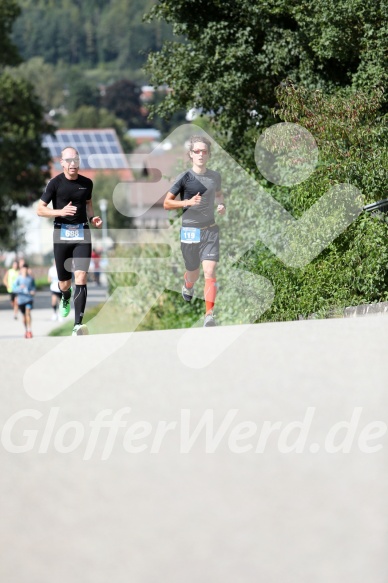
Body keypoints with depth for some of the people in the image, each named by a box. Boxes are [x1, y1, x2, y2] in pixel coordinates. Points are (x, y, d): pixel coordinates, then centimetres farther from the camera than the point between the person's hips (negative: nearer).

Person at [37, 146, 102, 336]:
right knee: (64, 283, 8)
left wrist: (92, 217, 3)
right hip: (62, 233, -1)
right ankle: (65, 299, 49)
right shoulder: (55, 183, -6)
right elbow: (40, 209, -5)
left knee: (81, 276, -17)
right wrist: (60, 212, -21)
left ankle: (78, 324, -22)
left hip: (82, 234, 1)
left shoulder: (87, 183, 4)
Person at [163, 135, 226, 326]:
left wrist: (221, 205, 4)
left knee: (210, 271, -14)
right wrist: (188, 202, -20)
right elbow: (167, 203, -5)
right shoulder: (184, 178, -8)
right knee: (193, 273, 14)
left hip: (210, 230, 2)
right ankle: (187, 286, 52)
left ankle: (209, 314, -18)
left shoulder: (215, 176, 4)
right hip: (190, 231, -2)